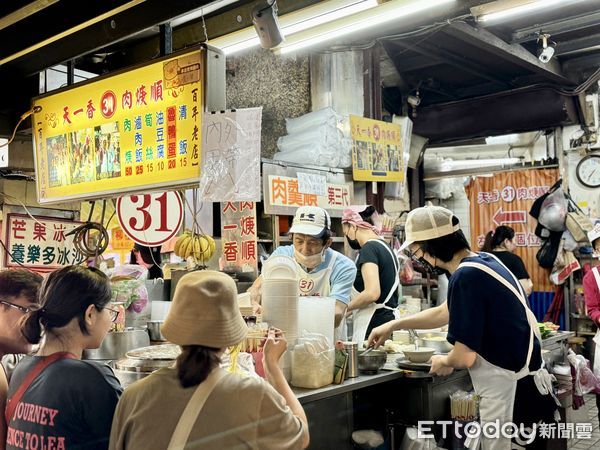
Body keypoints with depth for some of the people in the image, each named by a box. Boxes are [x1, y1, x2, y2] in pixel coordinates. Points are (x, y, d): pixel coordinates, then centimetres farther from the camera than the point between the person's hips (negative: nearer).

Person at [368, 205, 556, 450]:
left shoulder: (466, 276, -24)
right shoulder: (482, 260, 4)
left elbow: (464, 357, -22)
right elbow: (447, 312, 20)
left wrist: (443, 362, 0)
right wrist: (394, 325, 24)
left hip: (510, 389, -9)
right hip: (522, 380, 9)